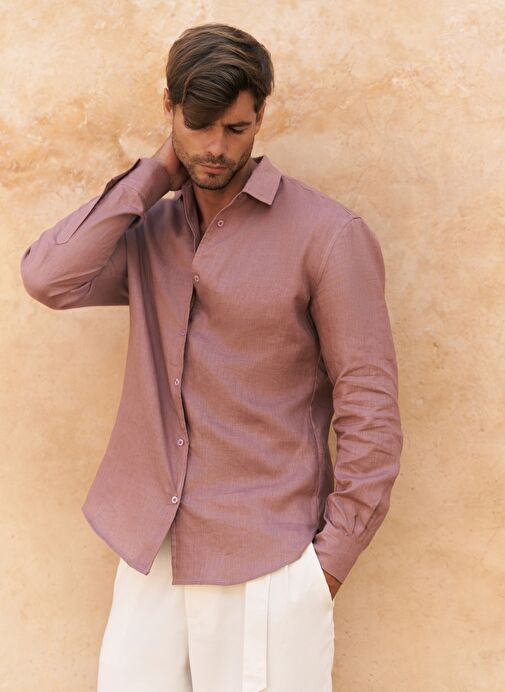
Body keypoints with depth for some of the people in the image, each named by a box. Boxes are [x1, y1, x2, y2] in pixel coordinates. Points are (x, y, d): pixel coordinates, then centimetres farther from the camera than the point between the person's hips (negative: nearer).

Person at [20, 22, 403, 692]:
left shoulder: (328, 234, -9)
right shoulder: (150, 229, 7)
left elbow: (370, 406, -9)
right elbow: (50, 279, -10)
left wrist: (332, 558, -10)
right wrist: (156, 174, -7)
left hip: (266, 561, -4)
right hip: (148, 552, 5)